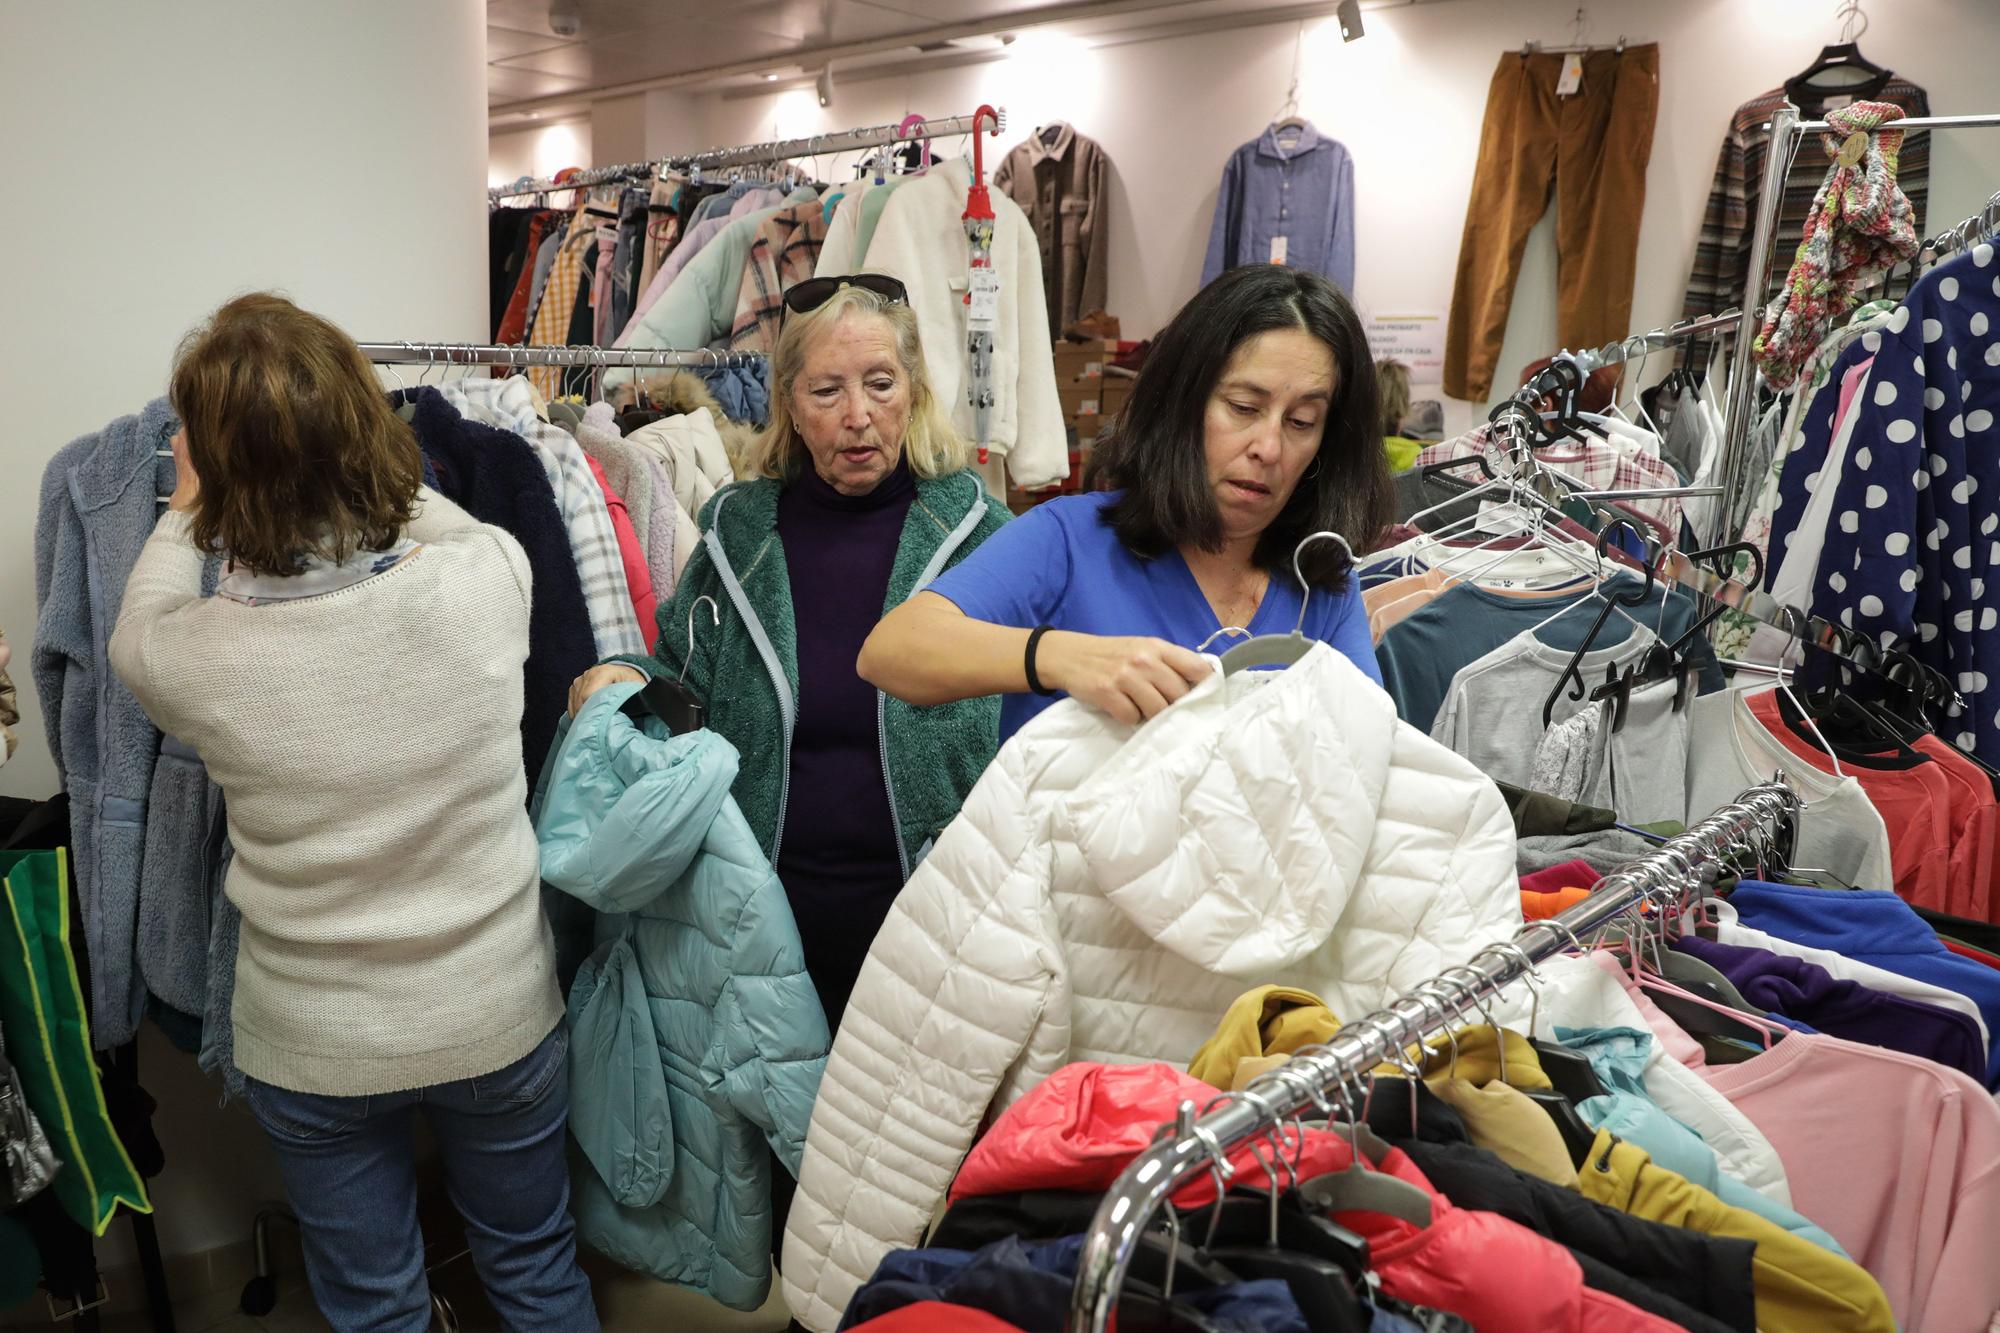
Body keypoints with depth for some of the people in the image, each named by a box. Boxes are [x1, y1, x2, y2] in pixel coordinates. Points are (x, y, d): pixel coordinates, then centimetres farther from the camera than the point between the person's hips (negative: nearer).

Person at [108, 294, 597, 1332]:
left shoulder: (185, 656, -22)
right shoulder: (486, 577, -22)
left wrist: (186, 511, 18)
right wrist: (360, 469, 14)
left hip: (312, 1051, 0)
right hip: (499, 1020, 1)